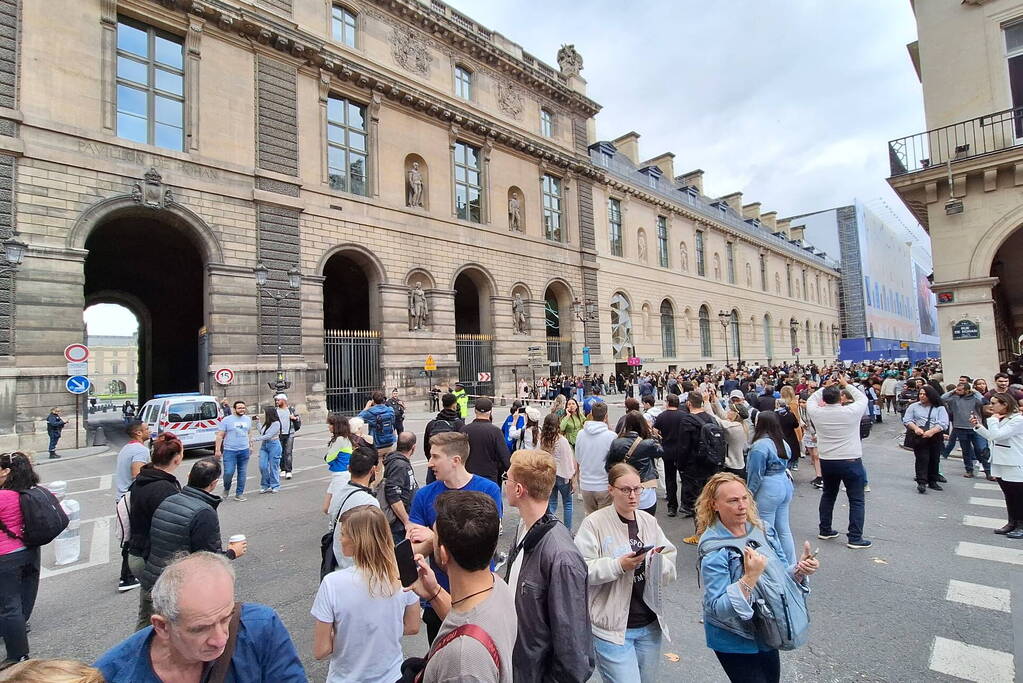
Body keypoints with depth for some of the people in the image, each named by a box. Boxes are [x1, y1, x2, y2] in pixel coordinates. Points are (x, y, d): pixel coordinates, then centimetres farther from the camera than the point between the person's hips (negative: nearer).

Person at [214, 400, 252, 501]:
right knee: (228, 472, -8)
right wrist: (217, 450, -9)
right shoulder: (227, 420, -3)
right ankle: (226, 489, 21)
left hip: (244, 450, 4)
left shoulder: (248, 419, 10)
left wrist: (250, 445, 19)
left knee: (242, 473, 6)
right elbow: (220, 436, -4)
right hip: (229, 451, -4)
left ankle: (239, 494, 17)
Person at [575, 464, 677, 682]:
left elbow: (670, 572, 5)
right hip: (612, 627, -5)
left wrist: (660, 561, -16)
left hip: (650, 624, 5)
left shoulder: (649, 522, 4)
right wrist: (619, 565, -26)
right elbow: (582, 570, -18)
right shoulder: (594, 523, -13)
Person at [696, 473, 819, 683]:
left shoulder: (762, 530, -7)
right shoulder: (713, 548, -25)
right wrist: (750, 577, -37)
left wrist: (799, 570, -16)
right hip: (734, 640, -6)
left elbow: (780, 575, 5)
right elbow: (718, 608, -26)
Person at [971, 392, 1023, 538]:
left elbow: (996, 435, -25)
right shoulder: (1000, 419, 9)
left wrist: (993, 420, -13)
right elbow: (991, 437, 15)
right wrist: (978, 425, 4)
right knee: (1009, 496, 17)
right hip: (1000, 464, 8)